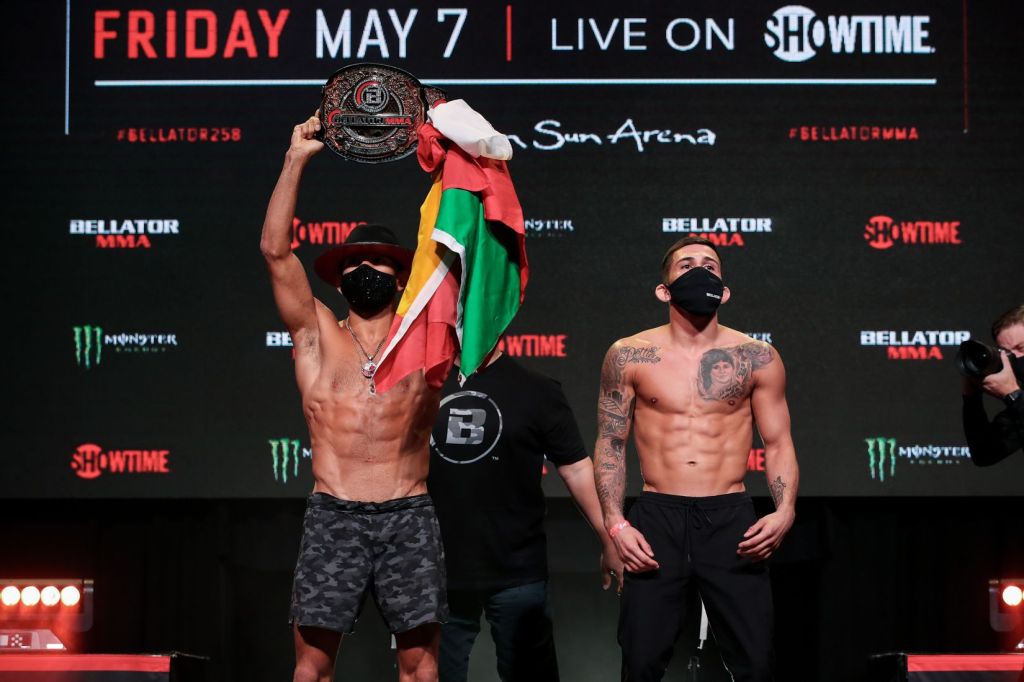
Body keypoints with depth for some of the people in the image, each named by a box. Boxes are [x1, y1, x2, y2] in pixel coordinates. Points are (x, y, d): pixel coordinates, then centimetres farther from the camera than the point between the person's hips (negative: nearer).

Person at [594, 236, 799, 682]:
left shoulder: (757, 358, 6)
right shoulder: (629, 356, 5)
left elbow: (778, 443, 9)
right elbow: (610, 444, 7)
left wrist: (785, 510, -8)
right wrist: (615, 524, -4)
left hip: (731, 520, 0)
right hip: (656, 520, 0)